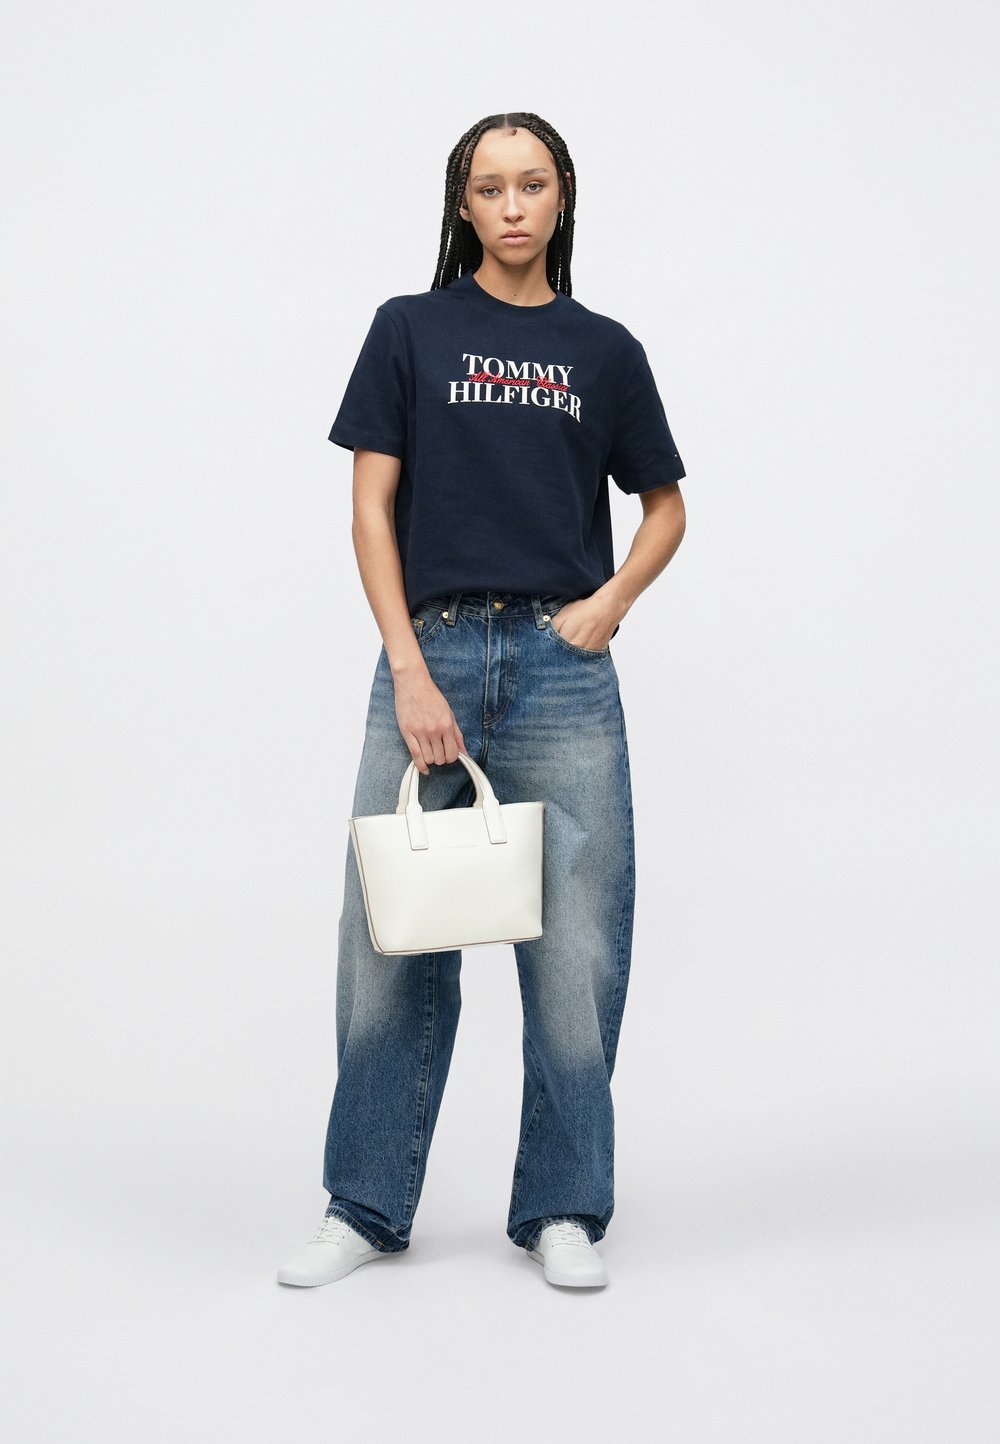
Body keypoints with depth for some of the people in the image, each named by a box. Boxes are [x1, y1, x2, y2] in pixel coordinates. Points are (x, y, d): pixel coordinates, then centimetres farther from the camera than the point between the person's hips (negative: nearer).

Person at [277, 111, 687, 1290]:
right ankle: (366, 1207, 17)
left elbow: (665, 505, 18)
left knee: (576, 945, 2)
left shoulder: (604, 350, 10)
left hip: (562, 664, 1)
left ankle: (562, 1210, 16)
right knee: (390, 936, 3)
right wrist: (409, 670, -9)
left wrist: (614, 597, -2)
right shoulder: (409, 330, 6)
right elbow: (373, 509, 1)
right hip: (431, 652, -1)